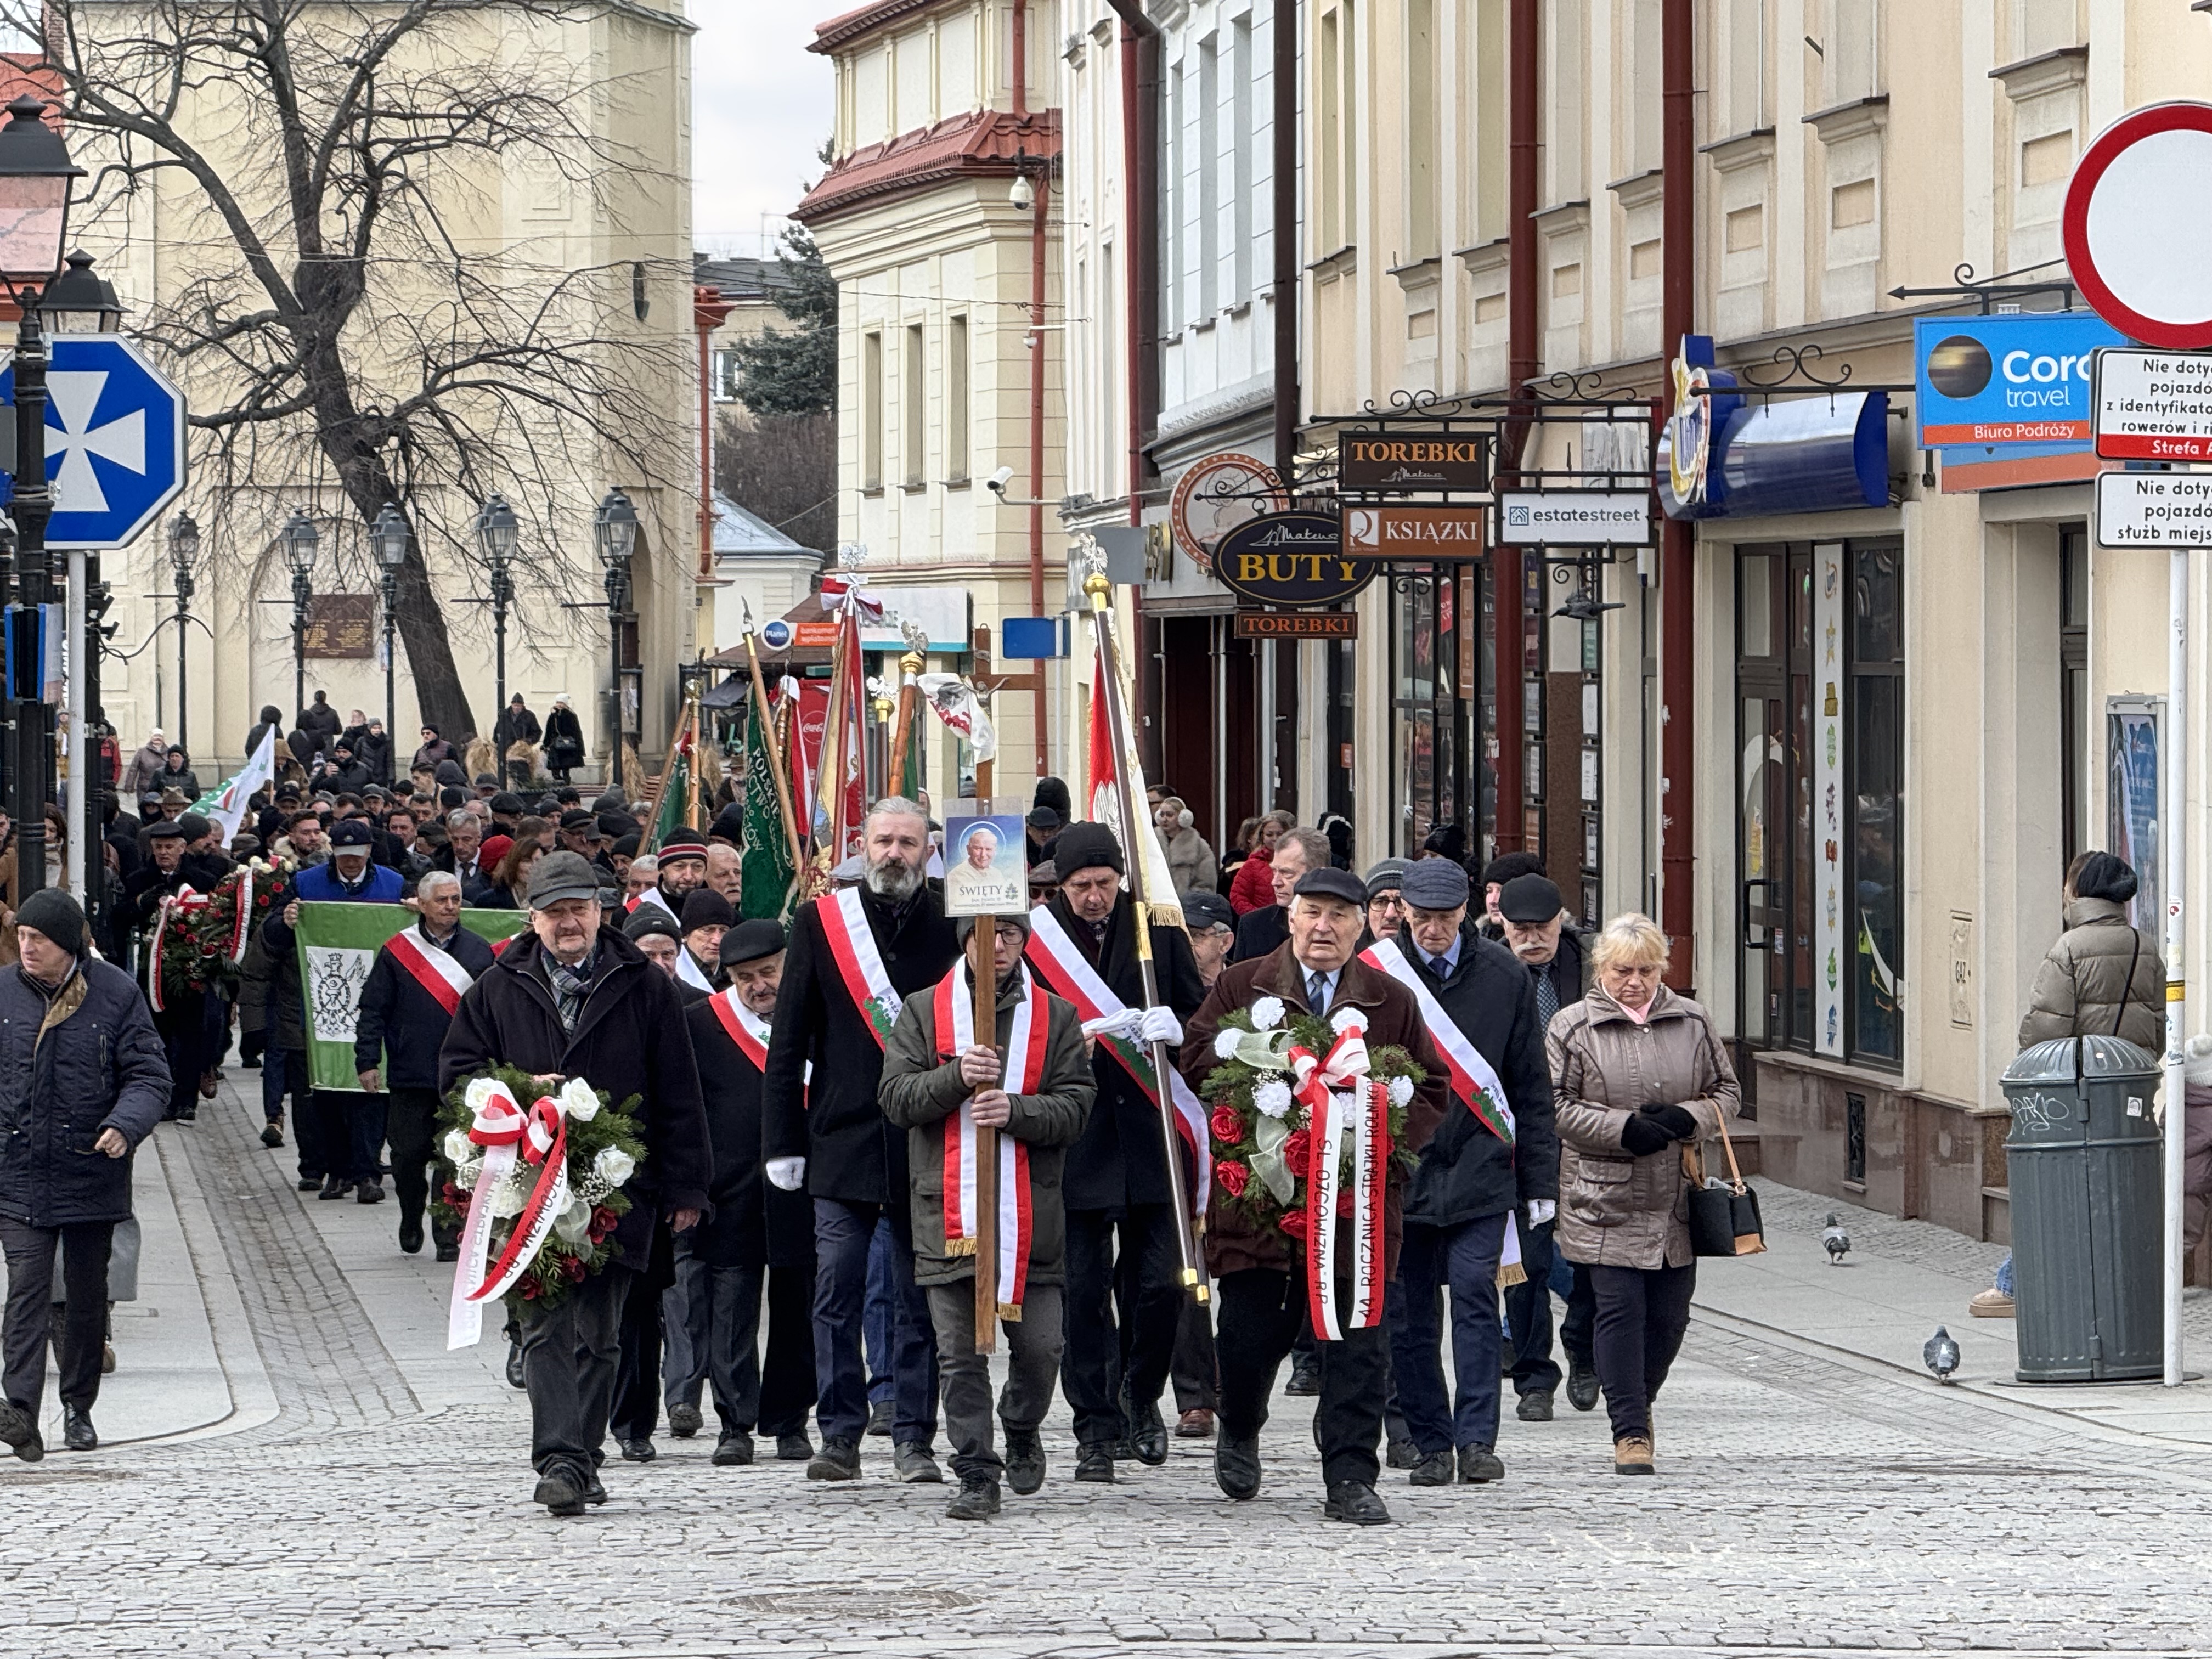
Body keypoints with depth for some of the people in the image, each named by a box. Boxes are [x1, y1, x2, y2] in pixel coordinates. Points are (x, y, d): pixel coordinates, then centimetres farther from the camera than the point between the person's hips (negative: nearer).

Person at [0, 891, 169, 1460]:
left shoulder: (116, 996, -4)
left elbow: (149, 1075, -3)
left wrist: (124, 1126, -20)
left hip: (91, 1174, 0)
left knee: (87, 1295, 11)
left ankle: (79, 1408, 26)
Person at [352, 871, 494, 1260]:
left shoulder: (479, 952, 8)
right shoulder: (397, 951, 3)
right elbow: (373, 1010, 4)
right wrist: (368, 1061, -3)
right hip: (410, 1077, -1)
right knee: (408, 1155, 1)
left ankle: (450, 1236, 5)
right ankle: (411, 1223, 23)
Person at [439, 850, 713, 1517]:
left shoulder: (645, 988, 7)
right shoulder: (498, 991, 10)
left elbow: (678, 1095, 7)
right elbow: (456, 1073, 12)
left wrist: (685, 1187, 3)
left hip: (619, 1188, 0)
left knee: (600, 1333, 4)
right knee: (546, 1326, -11)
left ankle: (582, 1460, 13)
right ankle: (560, 1460, -17)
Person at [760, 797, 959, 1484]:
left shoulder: (951, 927, 4)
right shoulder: (822, 922, 4)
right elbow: (788, 1041, 5)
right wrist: (783, 1140, 0)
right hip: (843, 1138, 0)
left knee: (924, 1299, 4)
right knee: (838, 1296, -2)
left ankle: (914, 1438, 10)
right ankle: (840, 1435, 3)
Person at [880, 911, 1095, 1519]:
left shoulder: (1056, 1017, 7)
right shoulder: (923, 1013, 8)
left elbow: (1075, 1108, 0)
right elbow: (897, 1098, -1)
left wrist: (1015, 1110, -18)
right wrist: (956, 1077, -17)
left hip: (1030, 1211, 0)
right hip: (948, 1211, 0)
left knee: (1040, 1347, 1)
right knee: (961, 1354, -1)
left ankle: (1021, 1428, 30)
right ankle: (976, 1473, 4)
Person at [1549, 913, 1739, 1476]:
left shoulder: (1692, 1023, 8)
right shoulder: (1572, 1027, 0)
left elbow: (1726, 1093, 13)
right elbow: (1556, 1105, -2)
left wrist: (1685, 1119, -9)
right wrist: (1623, 1129, -15)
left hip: (1678, 1197, 3)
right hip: (1605, 1196, -3)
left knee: (1670, 1313, 6)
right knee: (1620, 1308, -9)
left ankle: (1638, 1401, 30)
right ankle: (1631, 1430, -4)